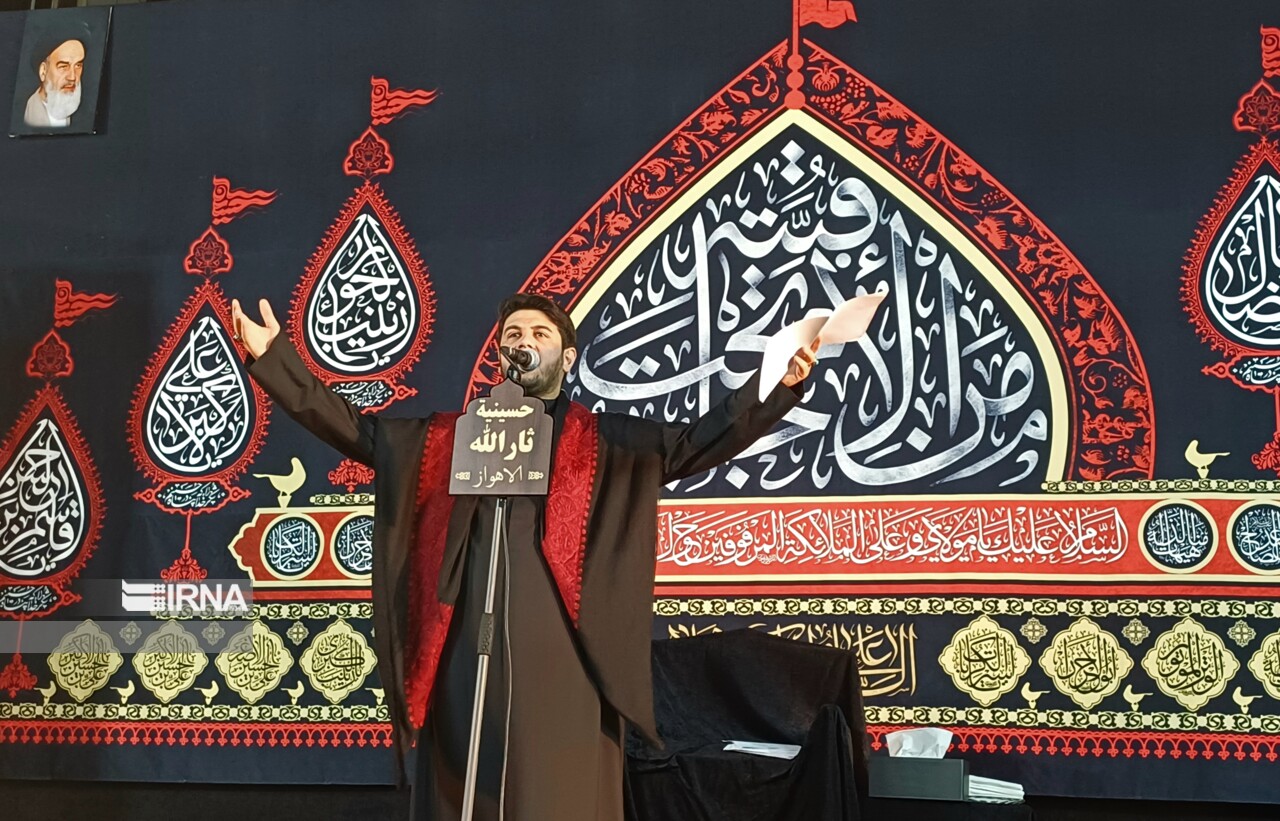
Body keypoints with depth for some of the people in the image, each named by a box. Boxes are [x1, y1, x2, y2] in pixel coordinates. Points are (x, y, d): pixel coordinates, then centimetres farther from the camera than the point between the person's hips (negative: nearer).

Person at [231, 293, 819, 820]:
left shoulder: (606, 443, 13)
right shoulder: (447, 439, 18)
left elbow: (698, 442, 4)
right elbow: (351, 427, 19)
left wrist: (780, 385, -10)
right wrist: (274, 356, 14)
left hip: (562, 660, -2)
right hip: (466, 659, 2)